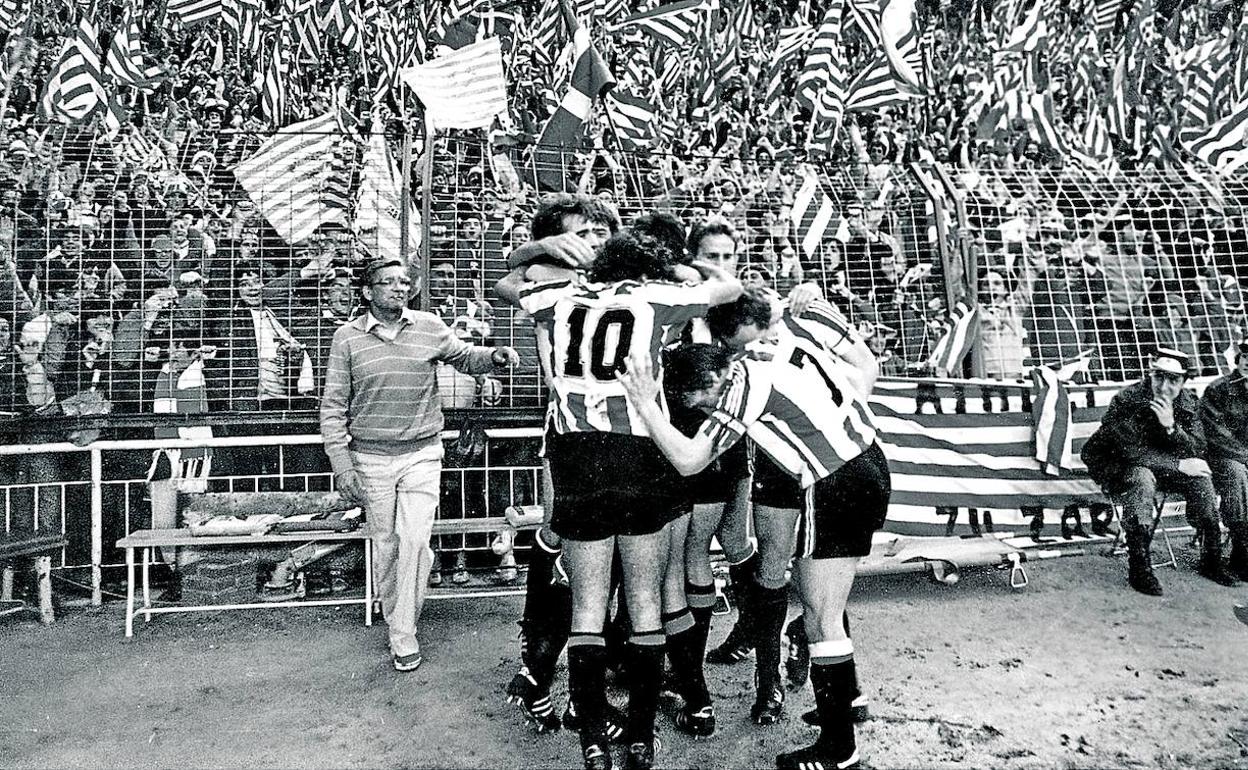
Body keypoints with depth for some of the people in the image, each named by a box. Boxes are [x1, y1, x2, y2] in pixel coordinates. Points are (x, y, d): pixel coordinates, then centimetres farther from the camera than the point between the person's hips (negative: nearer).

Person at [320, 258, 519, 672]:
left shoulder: (430, 327, 0)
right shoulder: (347, 337, -2)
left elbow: (466, 357, 13)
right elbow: (333, 404, -1)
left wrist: (495, 357, -11)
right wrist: (341, 463, -6)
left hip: (422, 454, 0)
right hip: (371, 457, 0)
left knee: (414, 541, -7)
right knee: (385, 545, 11)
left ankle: (404, 637, 5)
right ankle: (394, 620, 31)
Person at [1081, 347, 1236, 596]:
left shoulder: (1187, 403, -3)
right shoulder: (1127, 400, -20)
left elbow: (1198, 453, -10)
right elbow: (1131, 452, -25)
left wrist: (1171, 426, -27)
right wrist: (1178, 465, -24)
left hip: (1158, 466, 6)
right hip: (1114, 467, -6)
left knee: (1200, 478, -16)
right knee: (1142, 478, -35)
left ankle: (1211, 561, -3)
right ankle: (1139, 569, -31)